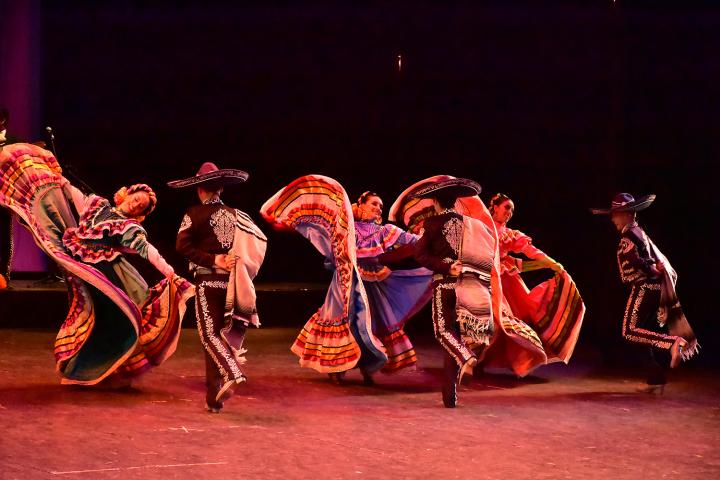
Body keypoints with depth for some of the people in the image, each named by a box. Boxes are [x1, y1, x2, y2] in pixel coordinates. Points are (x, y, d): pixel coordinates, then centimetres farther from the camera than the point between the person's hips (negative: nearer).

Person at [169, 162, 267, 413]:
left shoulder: (194, 214, -2)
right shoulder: (235, 215, 9)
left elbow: (183, 246, -14)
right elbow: (261, 240, 4)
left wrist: (213, 260, -12)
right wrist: (239, 266, 6)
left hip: (208, 280, -4)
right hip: (231, 281, 4)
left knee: (210, 334, -2)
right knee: (220, 331, 11)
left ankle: (232, 373, -27)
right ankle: (213, 397, 12)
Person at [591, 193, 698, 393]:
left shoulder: (628, 236, -13)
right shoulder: (640, 232, 18)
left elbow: (635, 261, -26)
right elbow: (658, 258, 20)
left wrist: (652, 271, -12)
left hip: (643, 288, -10)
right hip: (655, 287, 10)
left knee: (630, 331, -11)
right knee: (645, 334, 11)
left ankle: (674, 342, -21)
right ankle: (656, 380, 10)